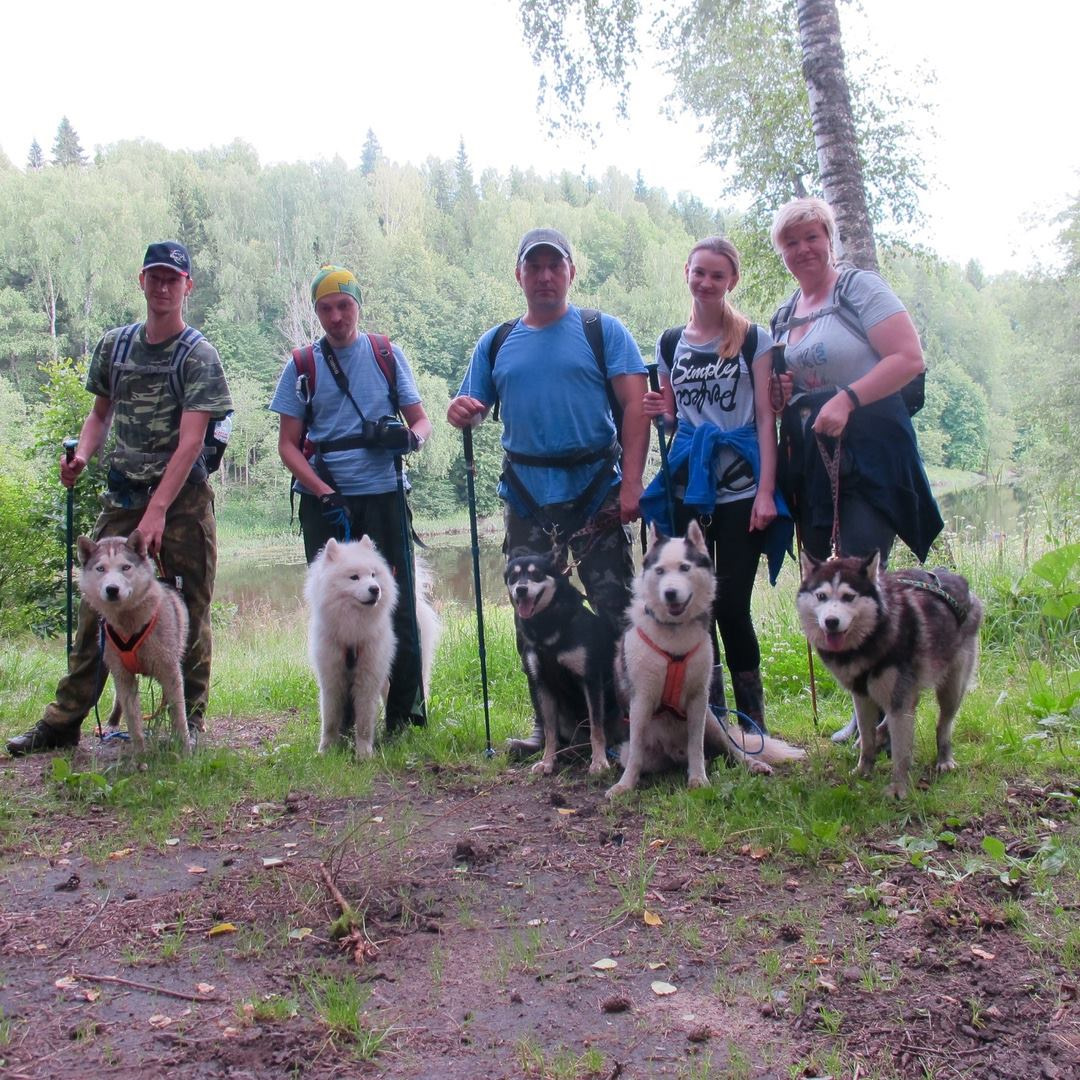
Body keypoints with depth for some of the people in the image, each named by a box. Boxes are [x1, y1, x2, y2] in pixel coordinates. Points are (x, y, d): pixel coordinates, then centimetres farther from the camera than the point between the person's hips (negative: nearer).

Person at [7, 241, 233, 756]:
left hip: (183, 497, -4)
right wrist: (82, 454, 0)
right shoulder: (114, 344, 11)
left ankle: (189, 719, 13)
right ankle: (64, 719, 12)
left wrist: (157, 510, -21)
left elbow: (190, 441, -14)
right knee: (95, 606, 4)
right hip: (122, 493, 4)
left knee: (188, 613, 2)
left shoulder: (198, 356, -6)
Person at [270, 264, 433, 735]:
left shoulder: (388, 355, 8)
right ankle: (345, 721, 15)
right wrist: (325, 494, -10)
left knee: (398, 606, -1)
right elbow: (288, 444, 5)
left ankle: (405, 713, 12)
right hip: (325, 502, 0)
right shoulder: (302, 366, 7)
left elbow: (421, 420, 10)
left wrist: (409, 437, -15)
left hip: (383, 496, 0)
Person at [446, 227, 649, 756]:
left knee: (615, 610, -4)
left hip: (596, 491, -4)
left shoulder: (602, 331, 3)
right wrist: (460, 411, -11)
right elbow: (471, 408, 15)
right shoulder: (495, 343, 14)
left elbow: (636, 406, -5)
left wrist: (630, 482, -16)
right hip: (527, 497, 4)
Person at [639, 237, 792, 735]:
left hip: (740, 486, -4)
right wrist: (661, 413, -4)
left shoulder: (754, 339, 1)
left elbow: (766, 417, -4)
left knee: (730, 602, -6)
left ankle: (751, 719, 7)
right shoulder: (670, 344, 12)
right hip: (687, 486, 4)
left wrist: (766, 491, -12)